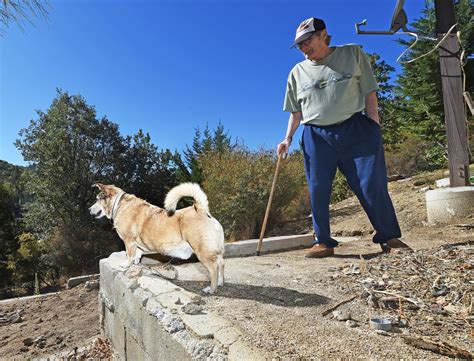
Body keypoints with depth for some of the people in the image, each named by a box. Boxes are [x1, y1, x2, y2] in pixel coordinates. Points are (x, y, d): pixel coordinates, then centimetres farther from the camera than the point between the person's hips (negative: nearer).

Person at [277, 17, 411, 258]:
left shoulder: (353, 54, 9)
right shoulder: (297, 72, 15)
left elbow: (369, 93, 6)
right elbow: (296, 112, 16)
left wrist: (374, 125, -3)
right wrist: (288, 139, 5)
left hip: (355, 130, -2)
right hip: (316, 137, 2)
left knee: (373, 186, -5)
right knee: (318, 192, -1)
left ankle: (390, 238, 10)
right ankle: (323, 243, 11)